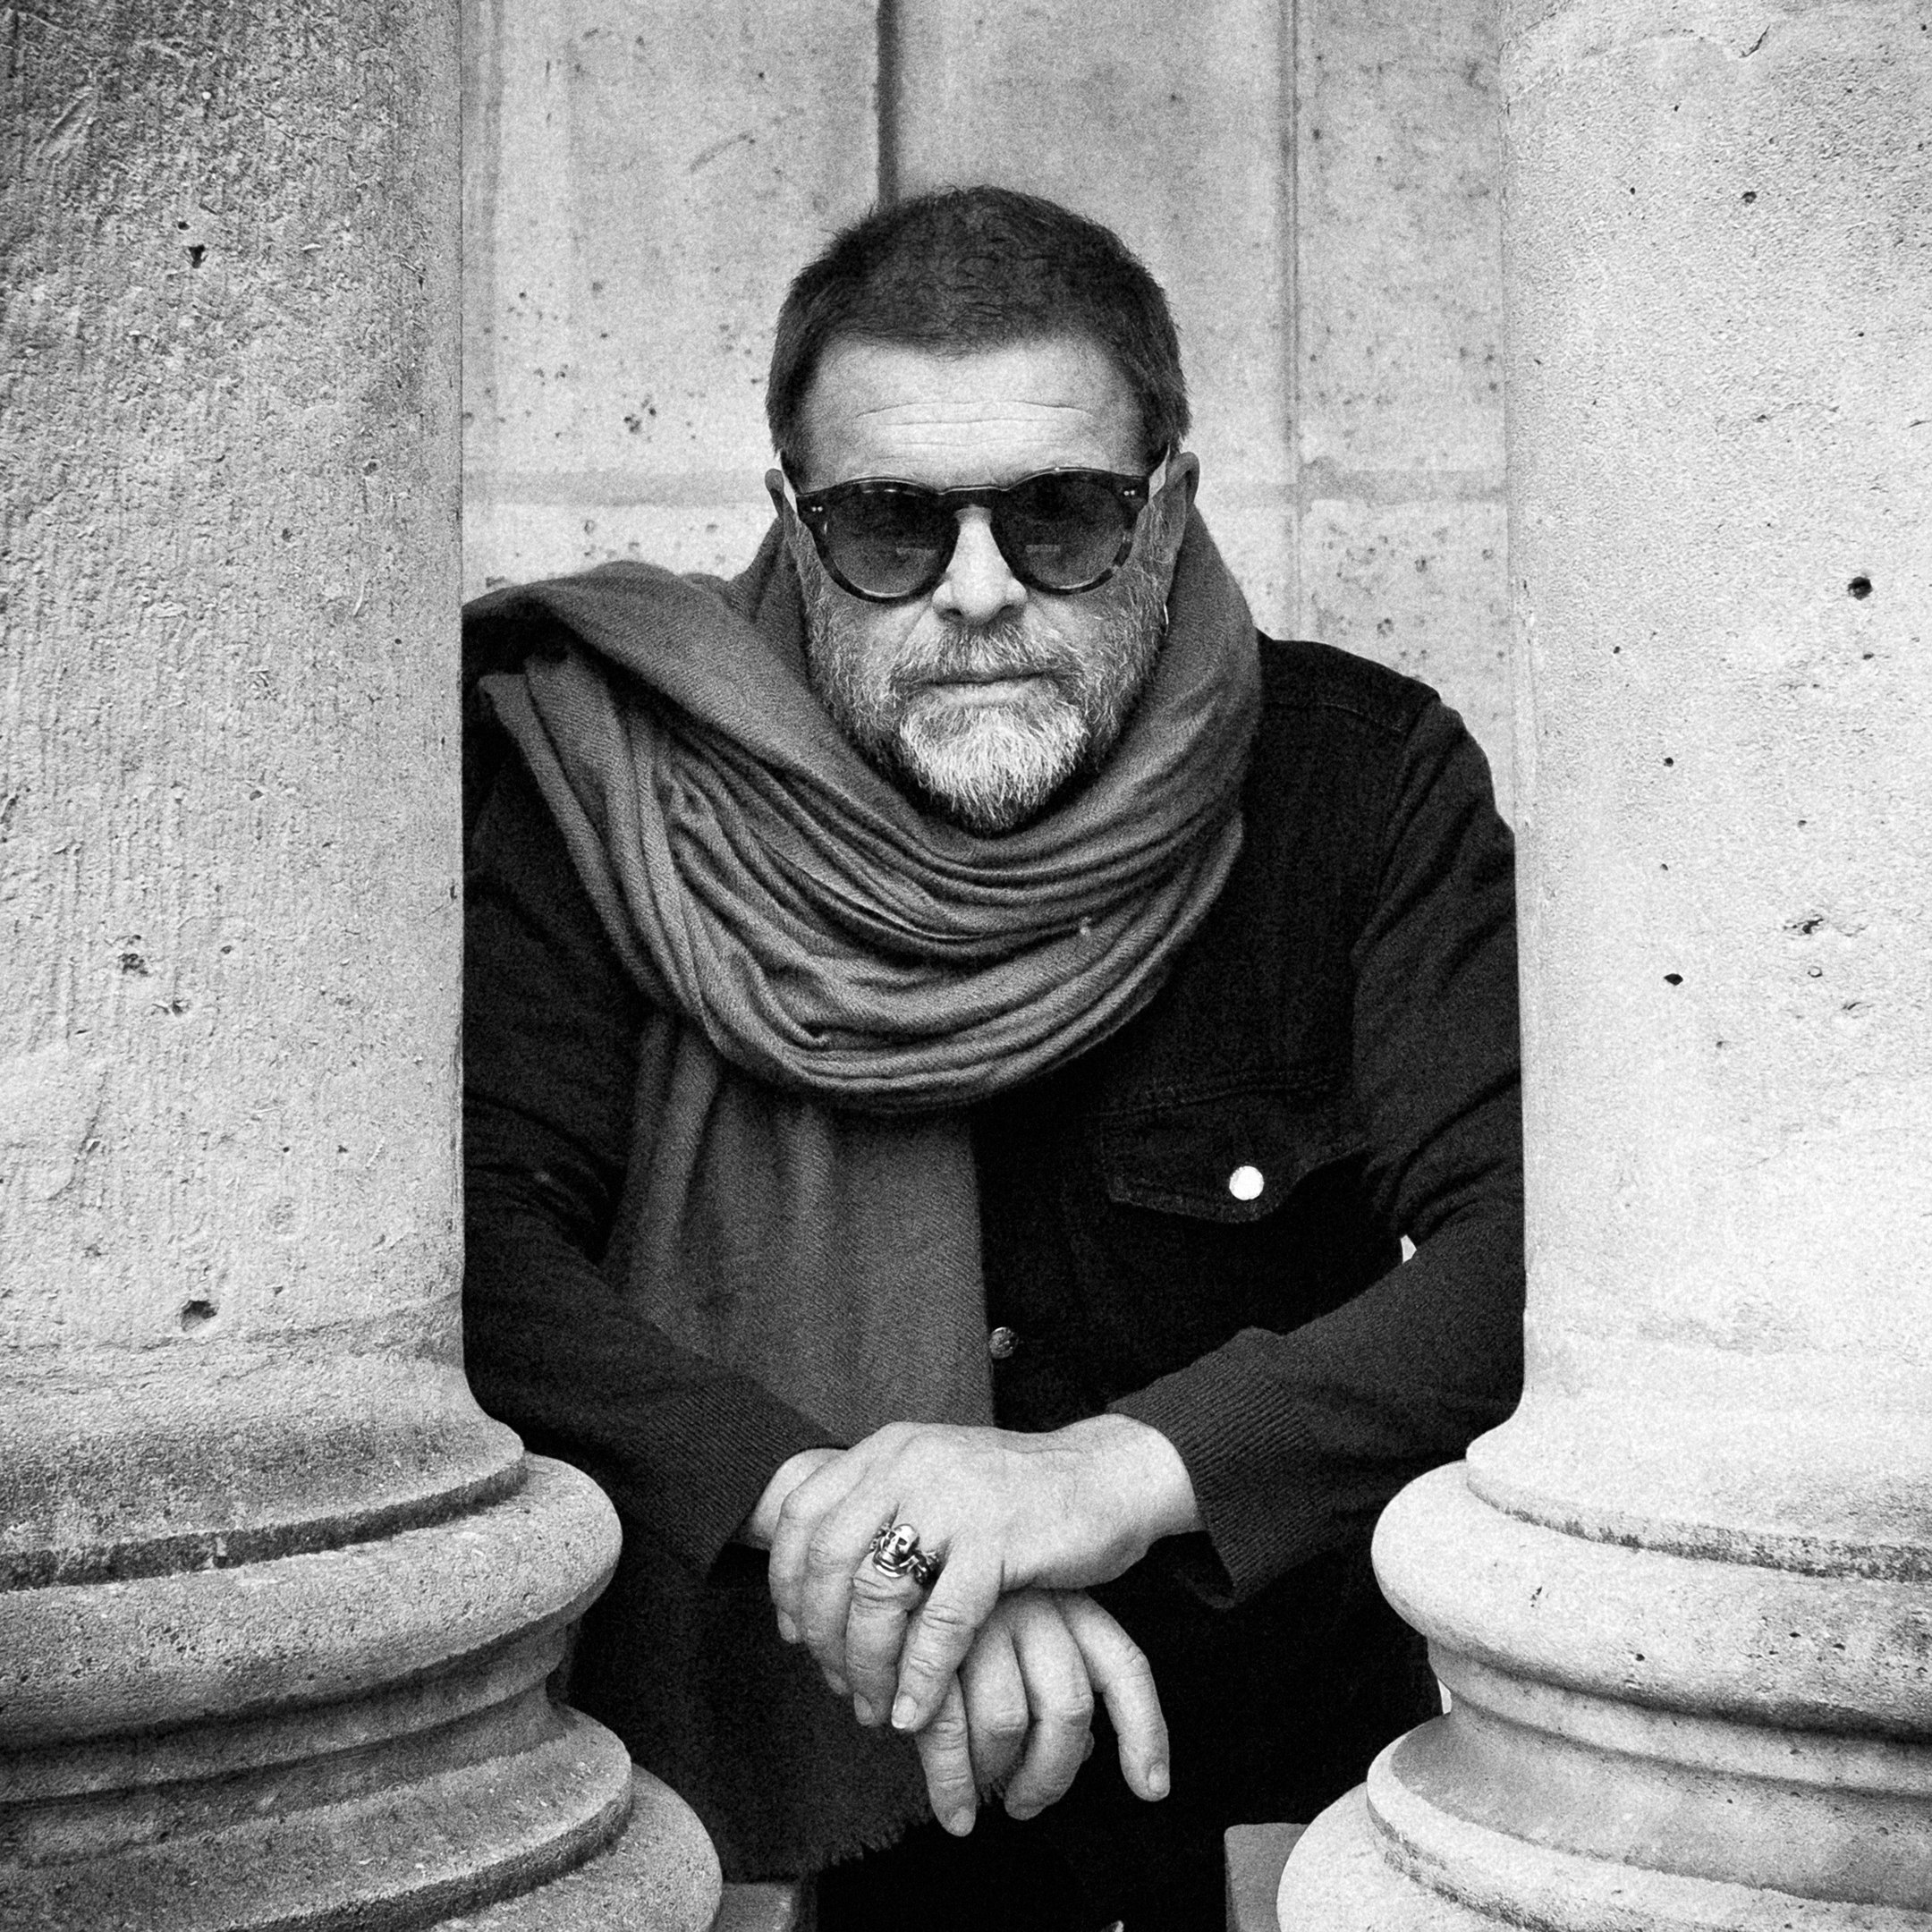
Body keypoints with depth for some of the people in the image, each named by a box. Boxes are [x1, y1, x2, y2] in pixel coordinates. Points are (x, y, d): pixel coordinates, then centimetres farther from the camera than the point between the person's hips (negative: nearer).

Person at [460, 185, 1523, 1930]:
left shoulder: (1366, 778, -4)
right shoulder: (621, 795, -3)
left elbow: (1557, 1249, -15)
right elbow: (473, 1237, -13)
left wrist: (1128, 1467, -29)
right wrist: (805, 1500, -29)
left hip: (1278, 1786, -1)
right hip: (775, 1781, 1)